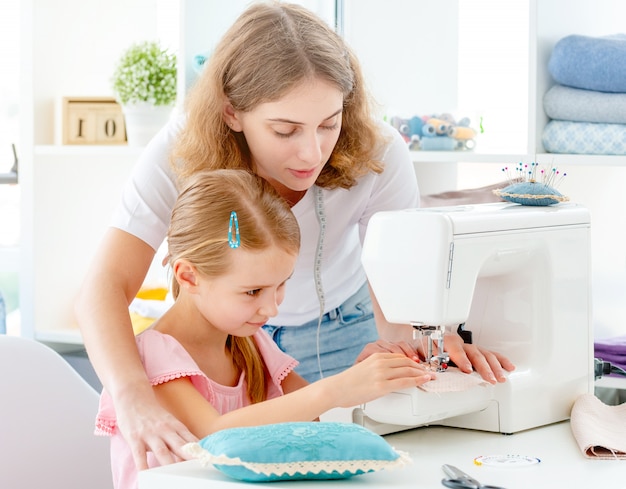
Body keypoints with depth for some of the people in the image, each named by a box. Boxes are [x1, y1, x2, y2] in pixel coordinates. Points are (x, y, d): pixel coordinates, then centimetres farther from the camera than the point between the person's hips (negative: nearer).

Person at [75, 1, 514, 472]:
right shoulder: (182, 152, -31)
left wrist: (403, 339, -49)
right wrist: (134, 397, -56)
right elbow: (106, 289, -36)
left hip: (337, 335, 1)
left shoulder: (377, 154, -27)